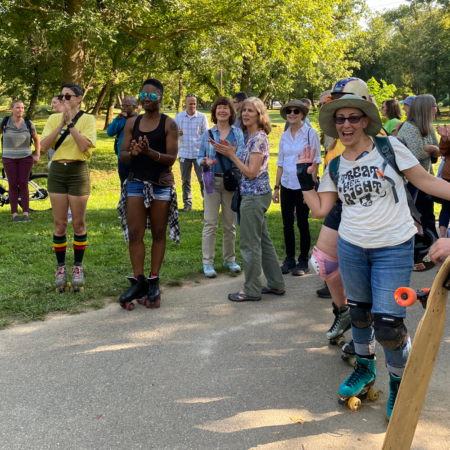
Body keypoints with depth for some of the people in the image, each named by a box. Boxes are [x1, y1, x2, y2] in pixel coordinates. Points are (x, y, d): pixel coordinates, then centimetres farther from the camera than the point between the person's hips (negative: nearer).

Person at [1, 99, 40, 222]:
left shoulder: (29, 123, -1)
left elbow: (36, 139, 11)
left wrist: (37, 155, 6)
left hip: (25, 158, 0)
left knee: (23, 184, -1)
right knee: (13, 185, 1)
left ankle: (25, 212, 4)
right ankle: (14, 213, 5)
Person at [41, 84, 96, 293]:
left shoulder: (87, 119, -2)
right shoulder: (54, 118, 7)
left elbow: (85, 146, -16)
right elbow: (44, 145, -7)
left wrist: (71, 123, -16)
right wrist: (61, 123, -15)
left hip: (78, 171, -2)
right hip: (57, 171, 3)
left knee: (78, 223, 3)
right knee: (60, 224, 4)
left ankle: (78, 268, 15)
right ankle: (61, 268, 14)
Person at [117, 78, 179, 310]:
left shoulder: (169, 124, -3)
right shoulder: (132, 123, 7)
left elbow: (171, 159, -9)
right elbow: (122, 155, 5)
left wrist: (149, 151, -25)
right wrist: (132, 153, -18)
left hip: (161, 184, -3)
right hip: (136, 182, 3)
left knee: (158, 234, 5)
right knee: (134, 234, -1)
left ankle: (154, 283, 14)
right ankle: (138, 281, 8)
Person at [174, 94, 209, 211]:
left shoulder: (202, 117, -1)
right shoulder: (178, 117, 5)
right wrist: (177, 133, -18)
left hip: (199, 153, -2)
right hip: (184, 152, 2)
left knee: (203, 179, -4)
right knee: (185, 180, 9)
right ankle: (187, 203, 18)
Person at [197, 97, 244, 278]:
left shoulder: (237, 133, 4)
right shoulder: (208, 134, 4)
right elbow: (200, 158, 4)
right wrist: (206, 161, -18)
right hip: (213, 181, -1)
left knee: (230, 223, 10)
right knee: (210, 223, -3)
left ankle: (230, 259, 23)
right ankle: (207, 262, 3)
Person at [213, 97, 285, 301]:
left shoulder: (258, 138, -16)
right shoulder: (253, 137, 13)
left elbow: (252, 172, -19)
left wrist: (231, 154, -15)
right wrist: (231, 152, 4)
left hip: (254, 196, -10)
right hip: (257, 194, 10)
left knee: (250, 244, -2)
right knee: (263, 241, 16)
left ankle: (252, 291, 8)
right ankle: (276, 284, 25)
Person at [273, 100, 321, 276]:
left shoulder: (310, 133, -4)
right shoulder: (284, 136, 9)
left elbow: (314, 162, -7)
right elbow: (280, 163, 12)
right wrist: (276, 187, 9)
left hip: (303, 186, -4)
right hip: (286, 185, 4)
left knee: (302, 224, 2)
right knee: (287, 224, 6)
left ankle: (303, 261, 15)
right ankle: (289, 259, 19)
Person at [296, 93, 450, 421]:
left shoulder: (389, 147, -7)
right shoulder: (335, 166, 5)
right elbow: (320, 209, 5)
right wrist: (305, 179, 0)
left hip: (394, 248, -4)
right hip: (351, 248, 5)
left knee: (388, 326, -6)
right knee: (359, 313, 19)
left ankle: (399, 384, 21)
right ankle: (365, 369, 43)